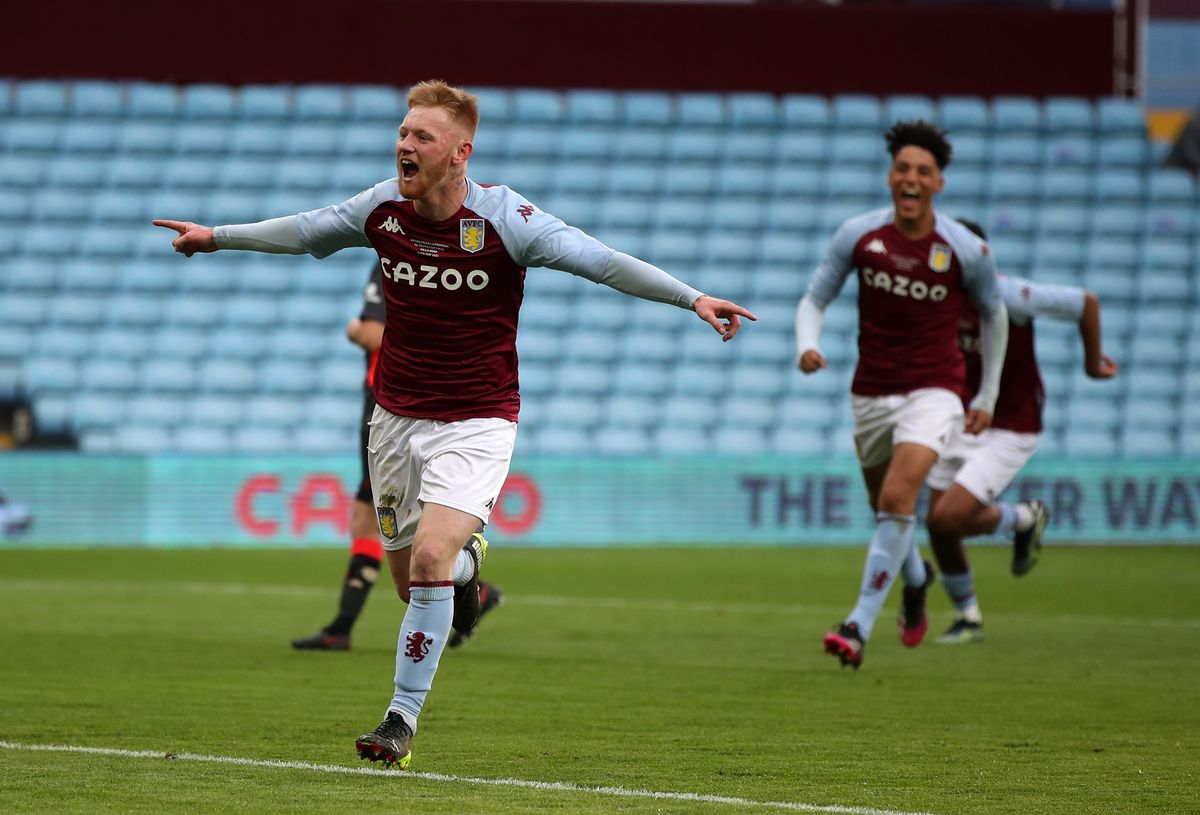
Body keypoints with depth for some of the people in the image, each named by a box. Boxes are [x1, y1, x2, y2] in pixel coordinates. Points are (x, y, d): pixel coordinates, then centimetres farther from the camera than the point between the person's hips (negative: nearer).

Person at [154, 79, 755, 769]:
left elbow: (601, 260, -18)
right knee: (410, 575, 9)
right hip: (397, 418, 5)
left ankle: (403, 721, -13)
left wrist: (693, 298, -26)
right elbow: (305, 232, 15)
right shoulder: (383, 208, -4)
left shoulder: (504, 218, -17)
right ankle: (467, 556, 46)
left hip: (476, 421, -5)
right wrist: (219, 237, 25)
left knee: (429, 560, -22)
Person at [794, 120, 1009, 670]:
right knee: (885, 506, 16)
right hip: (871, 392, 3)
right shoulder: (858, 235, -8)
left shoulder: (966, 250, -10)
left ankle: (860, 625, -22)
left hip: (934, 392, -3)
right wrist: (807, 346, -20)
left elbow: (993, 315, 7)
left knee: (897, 498, -23)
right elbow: (814, 300, 2)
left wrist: (986, 398, 10)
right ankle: (916, 579, 51)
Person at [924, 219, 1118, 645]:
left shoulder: (1007, 295, -24)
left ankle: (1024, 518, 13)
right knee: (937, 524, 5)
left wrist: (1093, 360, -5)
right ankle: (967, 617, 28)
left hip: (1010, 431, -7)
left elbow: (1086, 302, -16)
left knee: (948, 518, -18)